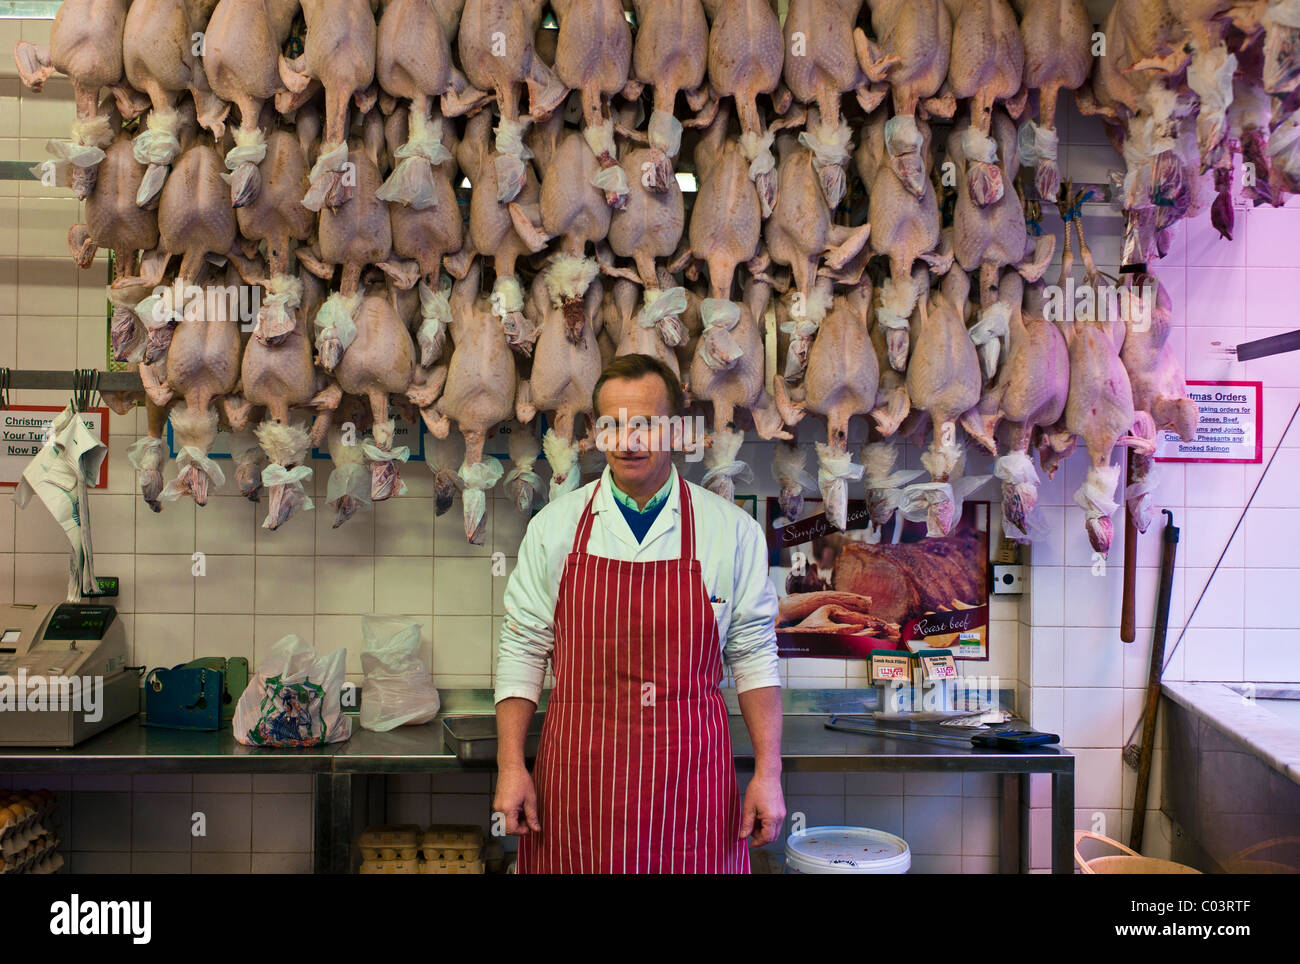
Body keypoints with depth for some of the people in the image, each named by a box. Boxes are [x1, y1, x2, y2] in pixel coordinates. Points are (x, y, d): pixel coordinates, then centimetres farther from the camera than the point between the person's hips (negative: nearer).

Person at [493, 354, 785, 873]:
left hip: (690, 776, 0)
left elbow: (753, 654, 1)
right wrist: (510, 766, -2)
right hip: (577, 778, 1)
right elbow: (522, 649, 4)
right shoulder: (553, 527, 1)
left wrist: (768, 774, -2)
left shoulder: (733, 530, -1)